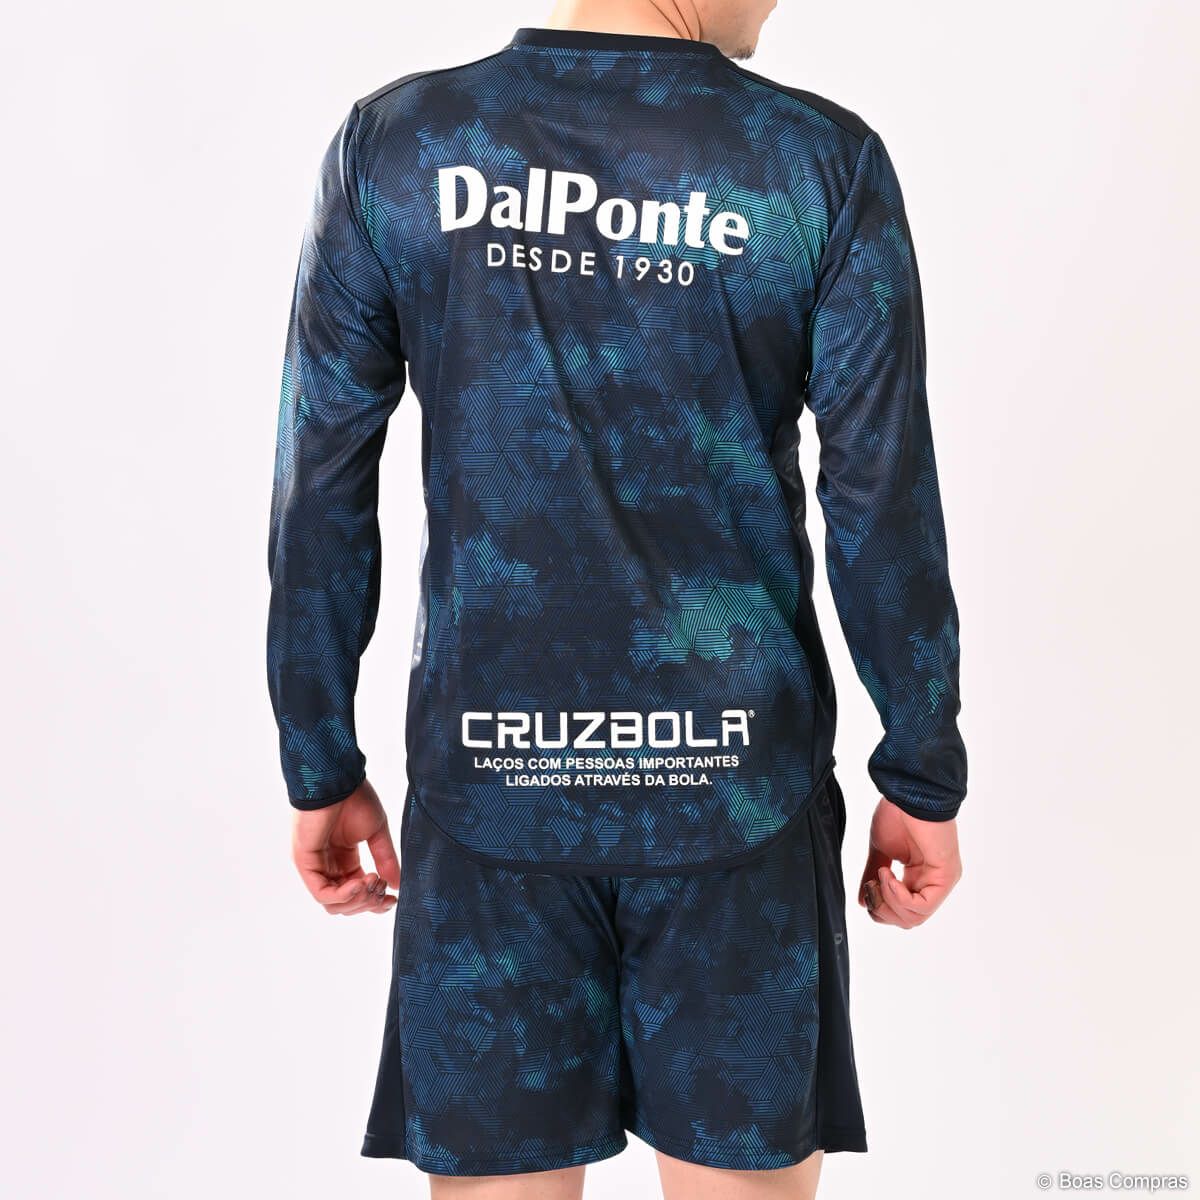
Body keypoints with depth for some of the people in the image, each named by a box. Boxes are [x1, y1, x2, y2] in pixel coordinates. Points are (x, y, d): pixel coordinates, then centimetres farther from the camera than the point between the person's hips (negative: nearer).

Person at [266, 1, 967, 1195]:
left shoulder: (393, 144, 0)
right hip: (737, 782, 0)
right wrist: (923, 780, 7)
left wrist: (321, 771, 9)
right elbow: (884, 506, -4)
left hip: (487, 781, 1)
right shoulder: (824, 161, -4)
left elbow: (321, 492, 0)